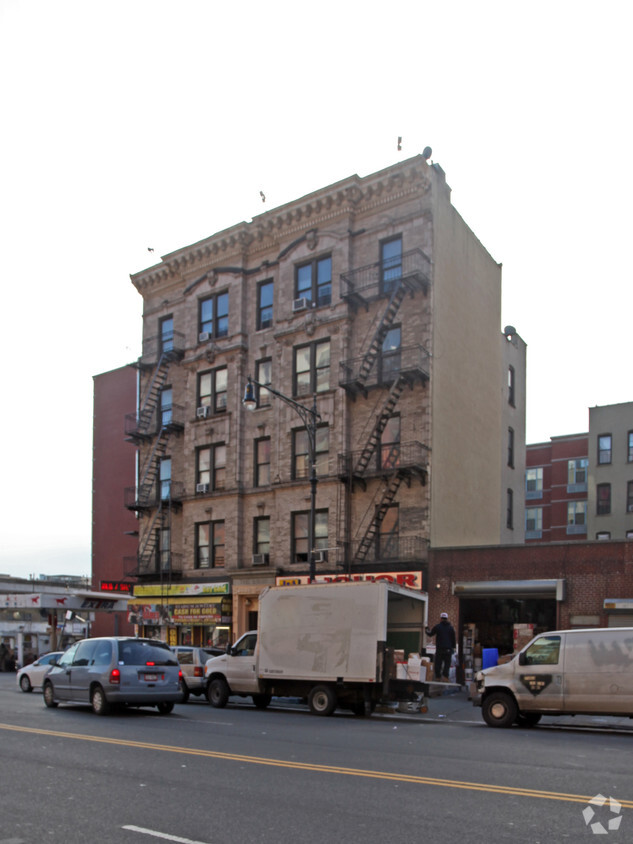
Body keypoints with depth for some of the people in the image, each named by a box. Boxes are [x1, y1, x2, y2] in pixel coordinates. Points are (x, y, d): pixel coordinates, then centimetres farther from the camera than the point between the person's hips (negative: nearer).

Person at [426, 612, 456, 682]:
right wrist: (453, 647, 16)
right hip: (448, 649, 1)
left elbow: (430, 634, 14)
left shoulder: (437, 627, 1)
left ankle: (438, 678, 4)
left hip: (439, 649, -1)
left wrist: (427, 630, 35)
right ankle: (445, 678, -11)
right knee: (447, 664, 1)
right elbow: (453, 639, 7)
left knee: (438, 664, 5)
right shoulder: (451, 627, 5)